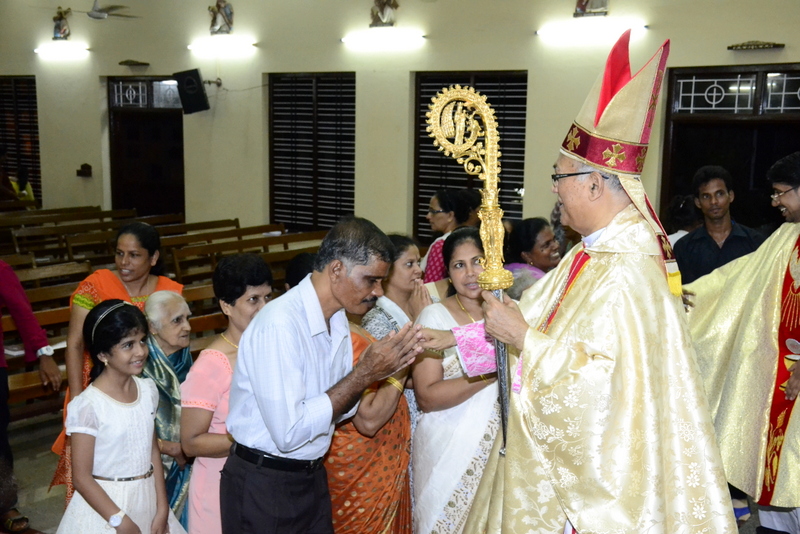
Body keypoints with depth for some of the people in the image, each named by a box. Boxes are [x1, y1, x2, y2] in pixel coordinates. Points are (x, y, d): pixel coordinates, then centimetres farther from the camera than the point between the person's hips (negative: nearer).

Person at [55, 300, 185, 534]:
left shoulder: (148, 390, -2)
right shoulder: (88, 406, -18)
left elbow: (153, 452, 4)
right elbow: (82, 478, -15)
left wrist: (162, 509, 1)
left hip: (147, 500, 5)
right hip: (105, 504, -5)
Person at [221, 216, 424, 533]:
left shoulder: (337, 318, 1)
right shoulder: (279, 323, -25)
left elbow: (337, 408, 7)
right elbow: (289, 432, -28)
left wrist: (372, 372, -10)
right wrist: (363, 375, -24)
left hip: (312, 476, 7)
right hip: (264, 486, -7)